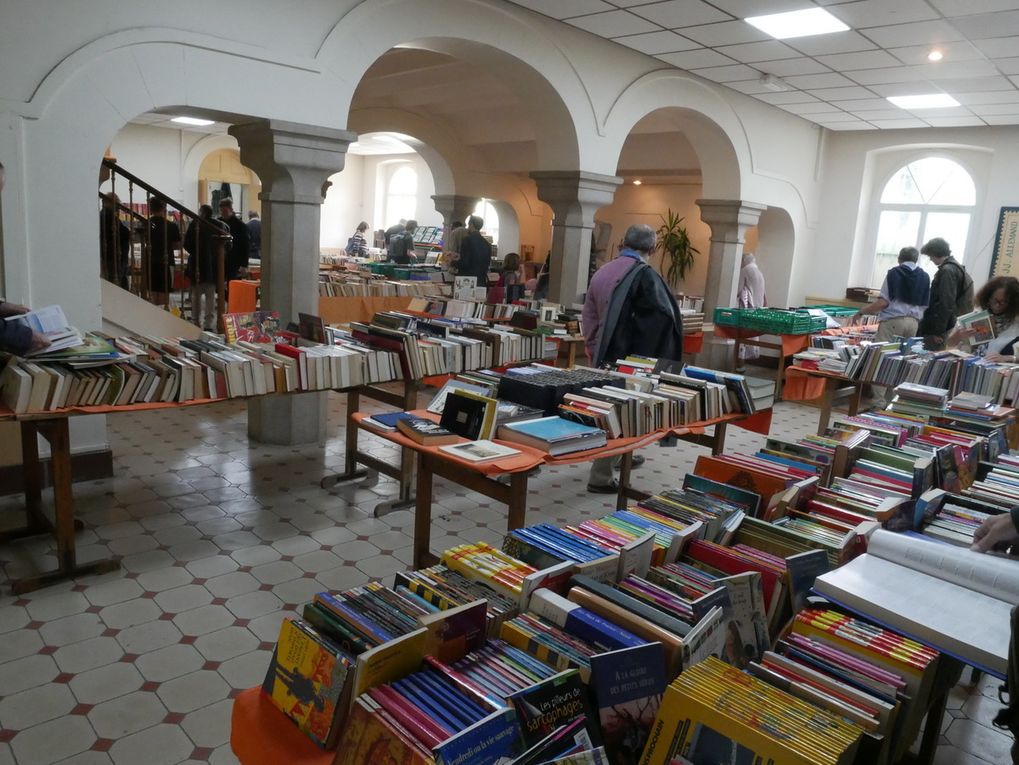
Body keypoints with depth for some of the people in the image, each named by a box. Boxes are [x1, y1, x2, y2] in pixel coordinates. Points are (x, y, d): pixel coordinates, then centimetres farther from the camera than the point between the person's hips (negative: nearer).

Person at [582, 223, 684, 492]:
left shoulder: (602, 271, 6)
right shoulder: (645, 274, -16)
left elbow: (588, 317, 9)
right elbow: (666, 316, -22)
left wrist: (594, 350, 14)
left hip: (604, 354, 7)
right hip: (627, 358, -7)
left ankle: (619, 456, 40)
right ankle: (600, 478, 3)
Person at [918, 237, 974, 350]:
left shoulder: (947, 270, -16)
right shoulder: (954, 267, 16)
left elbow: (946, 304, -21)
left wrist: (938, 331, -20)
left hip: (936, 328, -10)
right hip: (942, 326, 10)